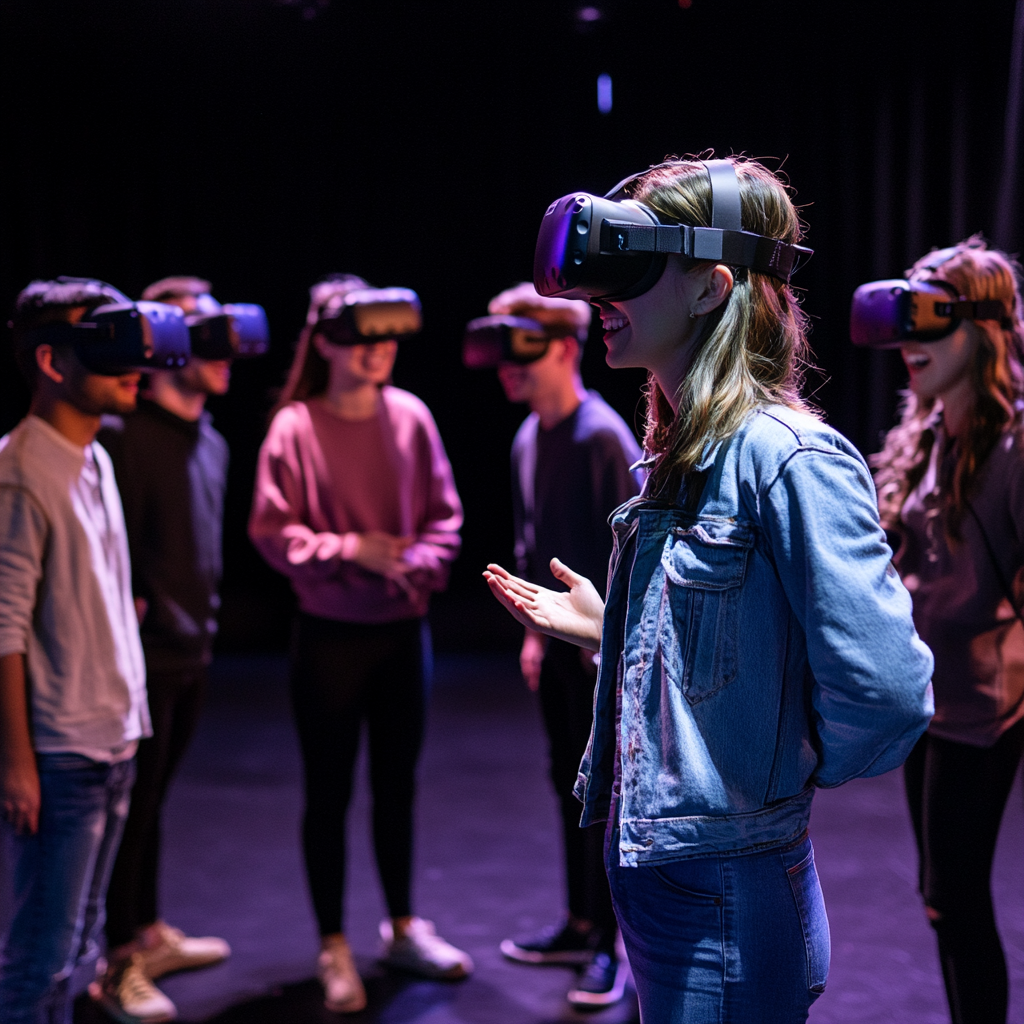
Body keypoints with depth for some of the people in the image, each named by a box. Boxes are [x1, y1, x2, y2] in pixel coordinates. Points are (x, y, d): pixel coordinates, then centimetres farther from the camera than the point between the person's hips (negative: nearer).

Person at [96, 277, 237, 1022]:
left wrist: (205, 622, 16)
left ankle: (150, 933, 32)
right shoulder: (127, 435, -16)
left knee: (154, 797, 19)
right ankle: (121, 963, 13)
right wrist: (142, 615, -15)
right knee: (133, 805, 1)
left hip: (193, 653, 8)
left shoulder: (211, 442, 11)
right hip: (148, 656, -8)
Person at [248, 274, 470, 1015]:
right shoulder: (295, 426, -10)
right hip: (330, 633, -3)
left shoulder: (411, 418, -1)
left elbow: (444, 515, 3)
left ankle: (404, 929, 32)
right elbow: (272, 530, -9)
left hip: (403, 628, 3)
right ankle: (334, 948, 21)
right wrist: (350, 549, -19)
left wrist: (416, 564, -14)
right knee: (330, 793, 6)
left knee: (397, 785, 15)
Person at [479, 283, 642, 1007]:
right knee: (569, 782, 16)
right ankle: (580, 925, 28)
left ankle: (610, 945, 9)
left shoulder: (603, 437, -17)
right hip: (561, 638, 8)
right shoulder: (528, 439, 10)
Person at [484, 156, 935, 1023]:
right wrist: (604, 627, 12)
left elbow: (887, 687, -26)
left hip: (726, 900, -9)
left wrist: (801, 772, -10)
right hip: (649, 875, 9)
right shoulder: (681, 457, 9)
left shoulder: (786, 456, -20)